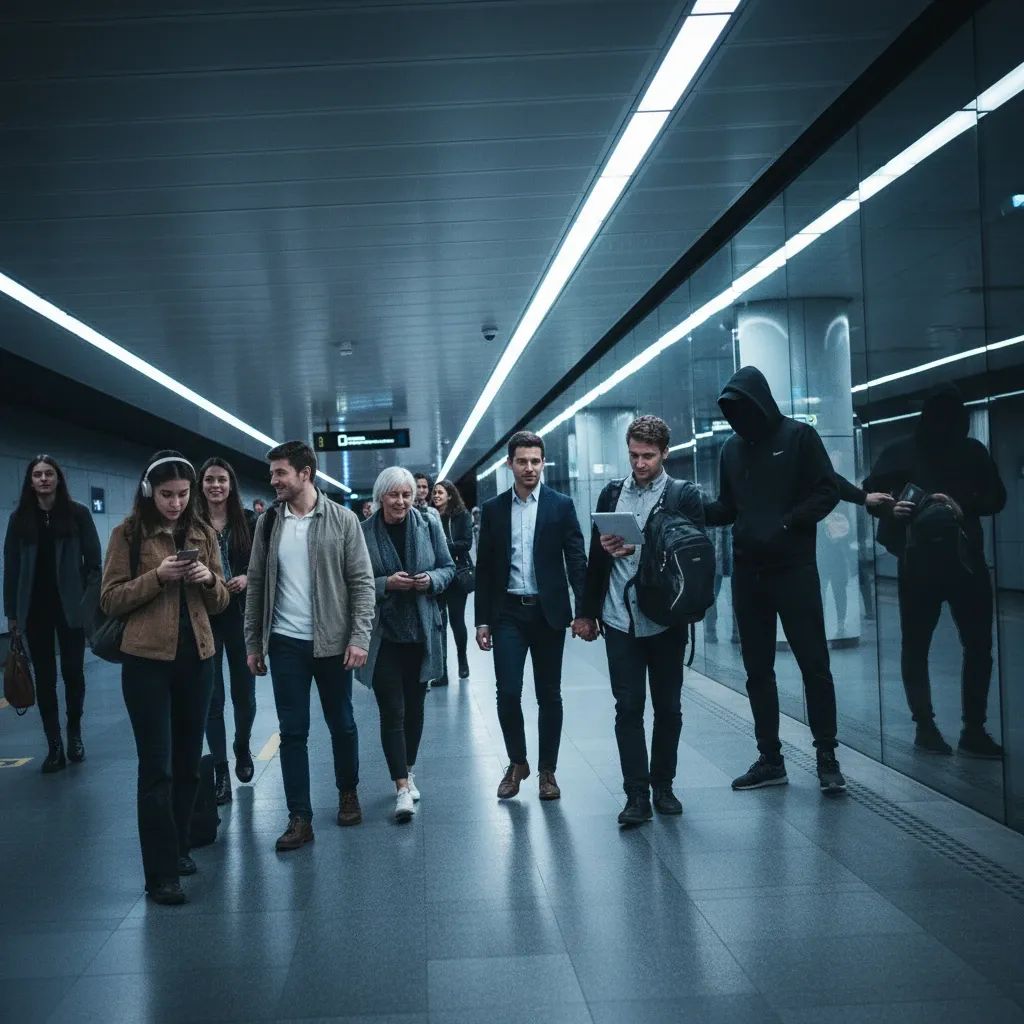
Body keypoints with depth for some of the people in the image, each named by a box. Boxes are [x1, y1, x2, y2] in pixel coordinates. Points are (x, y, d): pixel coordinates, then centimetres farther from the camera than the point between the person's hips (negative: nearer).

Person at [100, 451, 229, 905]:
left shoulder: (203, 534, 9)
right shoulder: (128, 534, -3)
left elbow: (221, 603, 12)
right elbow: (110, 601, -6)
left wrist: (209, 579, -10)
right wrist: (157, 577, -19)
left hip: (197, 659, 4)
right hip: (147, 661, -4)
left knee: (188, 763, 13)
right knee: (157, 768, -5)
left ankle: (179, 848, 28)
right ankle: (161, 873, 0)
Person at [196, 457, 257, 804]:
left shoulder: (248, 523, 2)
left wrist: (247, 578, -12)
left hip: (240, 617, 1)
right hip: (204, 618, -1)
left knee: (244, 693, 10)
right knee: (212, 697, 0)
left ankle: (242, 750, 37)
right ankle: (220, 771, 8)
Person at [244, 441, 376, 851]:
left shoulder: (342, 520, -5)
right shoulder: (268, 523, 4)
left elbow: (362, 583, -6)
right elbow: (256, 585, 7)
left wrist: (359, 637, -13)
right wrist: (253, 643, 5)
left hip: (332, 642, -2)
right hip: (285, 643, 2)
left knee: (342, 724, 12)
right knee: (292, 732, 3)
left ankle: (348, 793, 33)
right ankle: (300, 818, 10)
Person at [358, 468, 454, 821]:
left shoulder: (428, 525, 0)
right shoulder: (364, 532, -8)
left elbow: (448, 567, 7)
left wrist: (432, 579, -13)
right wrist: (386, 583, -19)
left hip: (421, 631, 3)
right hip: (383, 634, -3)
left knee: (414, 706, 15)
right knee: (392, 710, -6)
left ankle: (408, 771, 32)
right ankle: (402, 787, -3)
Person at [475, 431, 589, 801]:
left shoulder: (561, 506, 1)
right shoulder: (493, 509, 6)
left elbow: (576, 560, -2)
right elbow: (484, 568, 7)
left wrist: (583, 611, -11)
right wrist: (482, 620, 4)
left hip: (548, 612, -1)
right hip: (508, 613, 1)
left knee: (549, 695, 6)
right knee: (507, 692, -5)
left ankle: (547, 770, 19)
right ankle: (517, 762, 17)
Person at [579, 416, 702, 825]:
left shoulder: (684, 495, 0)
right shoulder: (611, 494, 9)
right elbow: (596, 555, 12)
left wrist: (640, 550, -19)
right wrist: (589, 612, 10)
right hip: (620, 619, 2)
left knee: (668, 706, 8)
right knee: (627, 707, -1)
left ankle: (662, 785, 23)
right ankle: (637, 794, 3)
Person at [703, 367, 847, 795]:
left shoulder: (799, 436, -2)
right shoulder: (732, 448, 11)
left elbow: (827, 492, -7)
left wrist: (786, 525, -18)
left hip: (794, 569, -5)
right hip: (747, 572, 5)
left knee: (814, 664, -1)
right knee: (757, 669, 8)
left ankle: (827, 758, 7)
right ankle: (770, 758, 17)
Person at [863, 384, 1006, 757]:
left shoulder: (973, 452, 6)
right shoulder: (900, 453, 0)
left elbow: (996, 498, 1)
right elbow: (870, 493, 3)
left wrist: (962, 507, -17)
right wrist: (891, 508, -18)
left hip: (965, 558, 2)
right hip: (918, 562, -2)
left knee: (979, 644, 0)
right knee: (916, 645, 3)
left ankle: (974, 729, 9)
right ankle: (924, 724, 14)